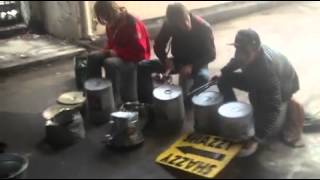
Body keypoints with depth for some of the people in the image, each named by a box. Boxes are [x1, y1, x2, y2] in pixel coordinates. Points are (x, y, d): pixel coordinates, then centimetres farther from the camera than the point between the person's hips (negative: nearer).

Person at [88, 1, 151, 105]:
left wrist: (117, 52, -24)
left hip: (136, 59, -9)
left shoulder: (132, 23, -23)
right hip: (117, 54, 9)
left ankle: (115, 101, -26)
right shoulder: (112, 23, 1)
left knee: (110, 63, -33)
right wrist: (106, 51, -4)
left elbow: (139, 50, -25)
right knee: (93, 57, -5)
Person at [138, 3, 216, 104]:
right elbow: (158, 46, -1)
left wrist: (192, 66, -29)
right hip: (177, 62, 3)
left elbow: (210, 54, -15)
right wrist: (165, 60, -21)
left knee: (203, 77, -40)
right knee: (142, 67, -14)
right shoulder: (169, 25, -15)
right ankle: (148, 103, -9)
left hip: (196, 63, -3)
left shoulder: (203, 27, -22)